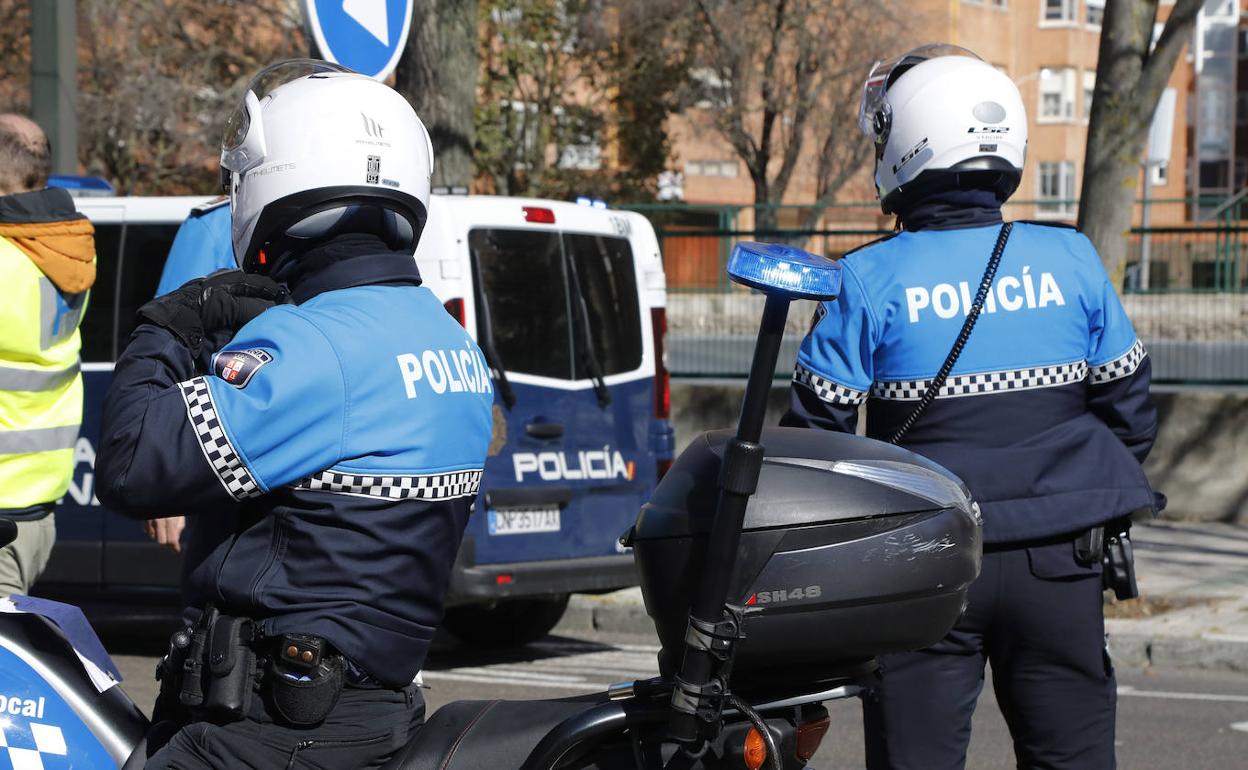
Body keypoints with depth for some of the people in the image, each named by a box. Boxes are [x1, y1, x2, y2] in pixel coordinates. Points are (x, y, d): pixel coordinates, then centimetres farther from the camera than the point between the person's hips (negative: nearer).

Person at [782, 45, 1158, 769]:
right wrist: (1107, 500, 22)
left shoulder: (869, 281, -9)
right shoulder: (1073, 261, -2)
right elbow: (1130, 407, 5)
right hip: (1061, 571, 2)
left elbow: (816, 429, -6)